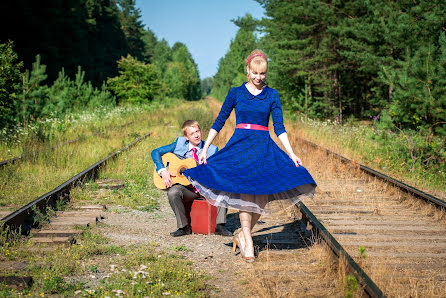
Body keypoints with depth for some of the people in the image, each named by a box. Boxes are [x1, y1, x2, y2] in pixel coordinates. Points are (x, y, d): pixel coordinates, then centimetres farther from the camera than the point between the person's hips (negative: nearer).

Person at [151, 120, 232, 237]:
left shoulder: (212, 150, 2)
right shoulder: (179, 144, 2)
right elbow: (155, 152, 2)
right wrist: (162, 171, -13)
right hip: (186, 187, -1)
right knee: (172, 193, -33)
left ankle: (220, 226, -15)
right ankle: (184, 227, -13)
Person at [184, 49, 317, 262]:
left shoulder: (271, 95, 7)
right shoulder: (236, 93, 5)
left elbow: (279, 127, 5)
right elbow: (219, 122, 8)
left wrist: (291, 153, -4)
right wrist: (205, 148, 2)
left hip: (264, 147, 1)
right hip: (239, 145, -1)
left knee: (261, 197, -5)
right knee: (243, 193, -11)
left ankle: (242, 236, 13)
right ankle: (248, 242, -4)